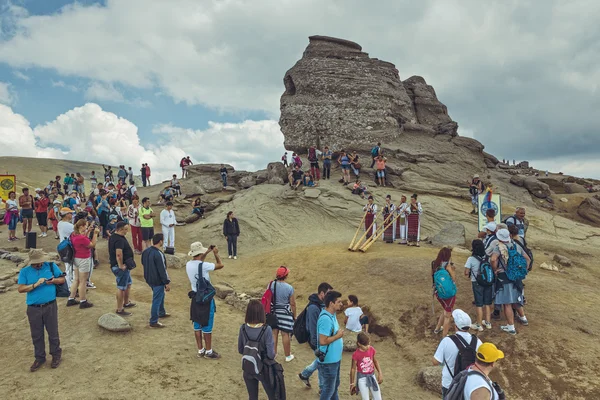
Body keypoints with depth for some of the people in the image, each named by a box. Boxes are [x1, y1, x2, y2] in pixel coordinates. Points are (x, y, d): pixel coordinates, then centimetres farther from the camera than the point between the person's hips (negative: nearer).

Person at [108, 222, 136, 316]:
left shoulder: (113, 237, 10)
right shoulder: (119, 240, -25)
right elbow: (119, 254, -36)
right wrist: (121, 265, -25)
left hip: (124, 266, 11)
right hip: (121, 267, -11)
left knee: (128, 283, 25)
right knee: (121, 288, -1)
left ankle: (126, 302, 42)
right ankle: (119, 310, 9)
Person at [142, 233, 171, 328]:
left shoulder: (146, 251, 1)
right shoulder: (158, 254, -27)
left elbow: (143, 263, 15)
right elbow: (162, 270, -24)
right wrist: (167, 282, -15)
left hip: (149, 279, 9)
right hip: (158, 281, -9)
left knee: (161, 295, 27)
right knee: (156, 300, 2)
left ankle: (161, 313, 44)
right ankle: (153, 322, 11)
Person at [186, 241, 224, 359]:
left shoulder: (188, 265, -2)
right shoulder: (204, 266, -24)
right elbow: (220, 265, -12)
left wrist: (207, 252, 18)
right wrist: (216, 253, 0)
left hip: (195, 297, 7)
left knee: (197, 326, 14)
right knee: (207, 327, 5)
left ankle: (200, 351, 25)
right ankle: (208, 352, 16)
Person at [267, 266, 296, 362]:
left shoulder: (271, 285, -9)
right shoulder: (289, 288, -17)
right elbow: (292, 304, -10)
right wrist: (294, 315, 4)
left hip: (273, 312, 3)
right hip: (285, 313, -3)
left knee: (274, 333, 14)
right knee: (285, 334, 8)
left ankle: (273, 353, 28)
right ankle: (288, 356, 22)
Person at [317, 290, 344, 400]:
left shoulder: (332, 315, 3)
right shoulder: (326, 319, -28)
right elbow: (323, 341, -30)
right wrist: (338, 336, -20)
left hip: (335, 359, 10)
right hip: (328, 361, -10)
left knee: (335, 385, 24)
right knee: (328, 389, 6)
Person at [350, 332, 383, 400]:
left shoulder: (372, 349, -8)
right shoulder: (356, 354, -19)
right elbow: (353, 369, -8)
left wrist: (380, 373, 3)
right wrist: (352, 383, -2)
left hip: (372, 376, 4)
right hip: (362, 378, -4)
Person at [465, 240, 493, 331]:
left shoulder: (471, 259, -16)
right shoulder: (488, 257, -4)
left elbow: (466, 273, -16)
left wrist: (469, 274, 4)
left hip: (477, 283, -4)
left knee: (479, 305, 5)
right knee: (488, 303, 16)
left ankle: (479, 325, 14)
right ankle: (488, 322, 28)